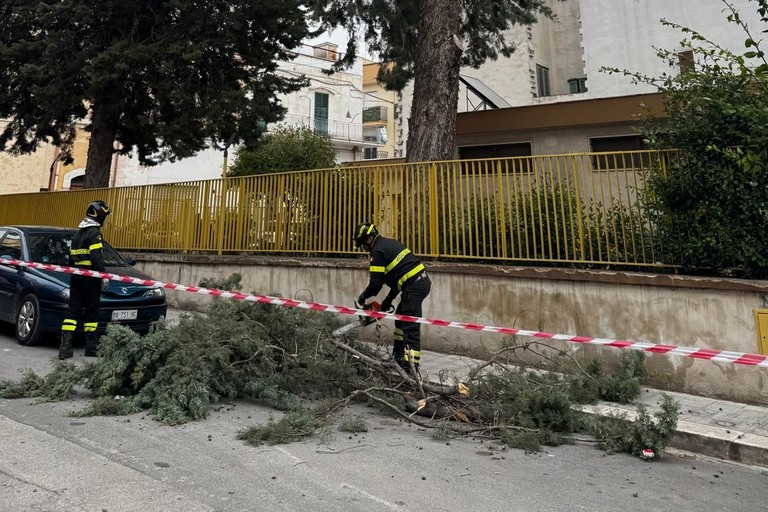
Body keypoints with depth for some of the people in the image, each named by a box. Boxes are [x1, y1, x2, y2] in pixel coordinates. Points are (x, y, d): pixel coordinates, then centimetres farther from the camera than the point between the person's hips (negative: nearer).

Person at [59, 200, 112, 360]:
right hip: (90, 278, -8)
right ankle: (91, 347, 8)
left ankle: (65, 346, -2)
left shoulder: (78, 233, 17)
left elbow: (71, 257, 23)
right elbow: (97, 257, -20)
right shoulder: (94, 232, -11)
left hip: (76, 276, 8)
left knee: (73, 309, 5)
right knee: (91, 311, 1)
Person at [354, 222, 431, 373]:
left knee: (410, 327, -11)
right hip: (423, 280, 10)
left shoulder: (378, 251, -8)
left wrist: (362, 297, 9)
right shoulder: (390, 243, 20)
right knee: (401, 317, 23)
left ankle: (412, 369, -13)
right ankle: (398, 357, 33)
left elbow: (376, 284, -10)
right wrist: (389, 299, 25)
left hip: (414, 286, -10)